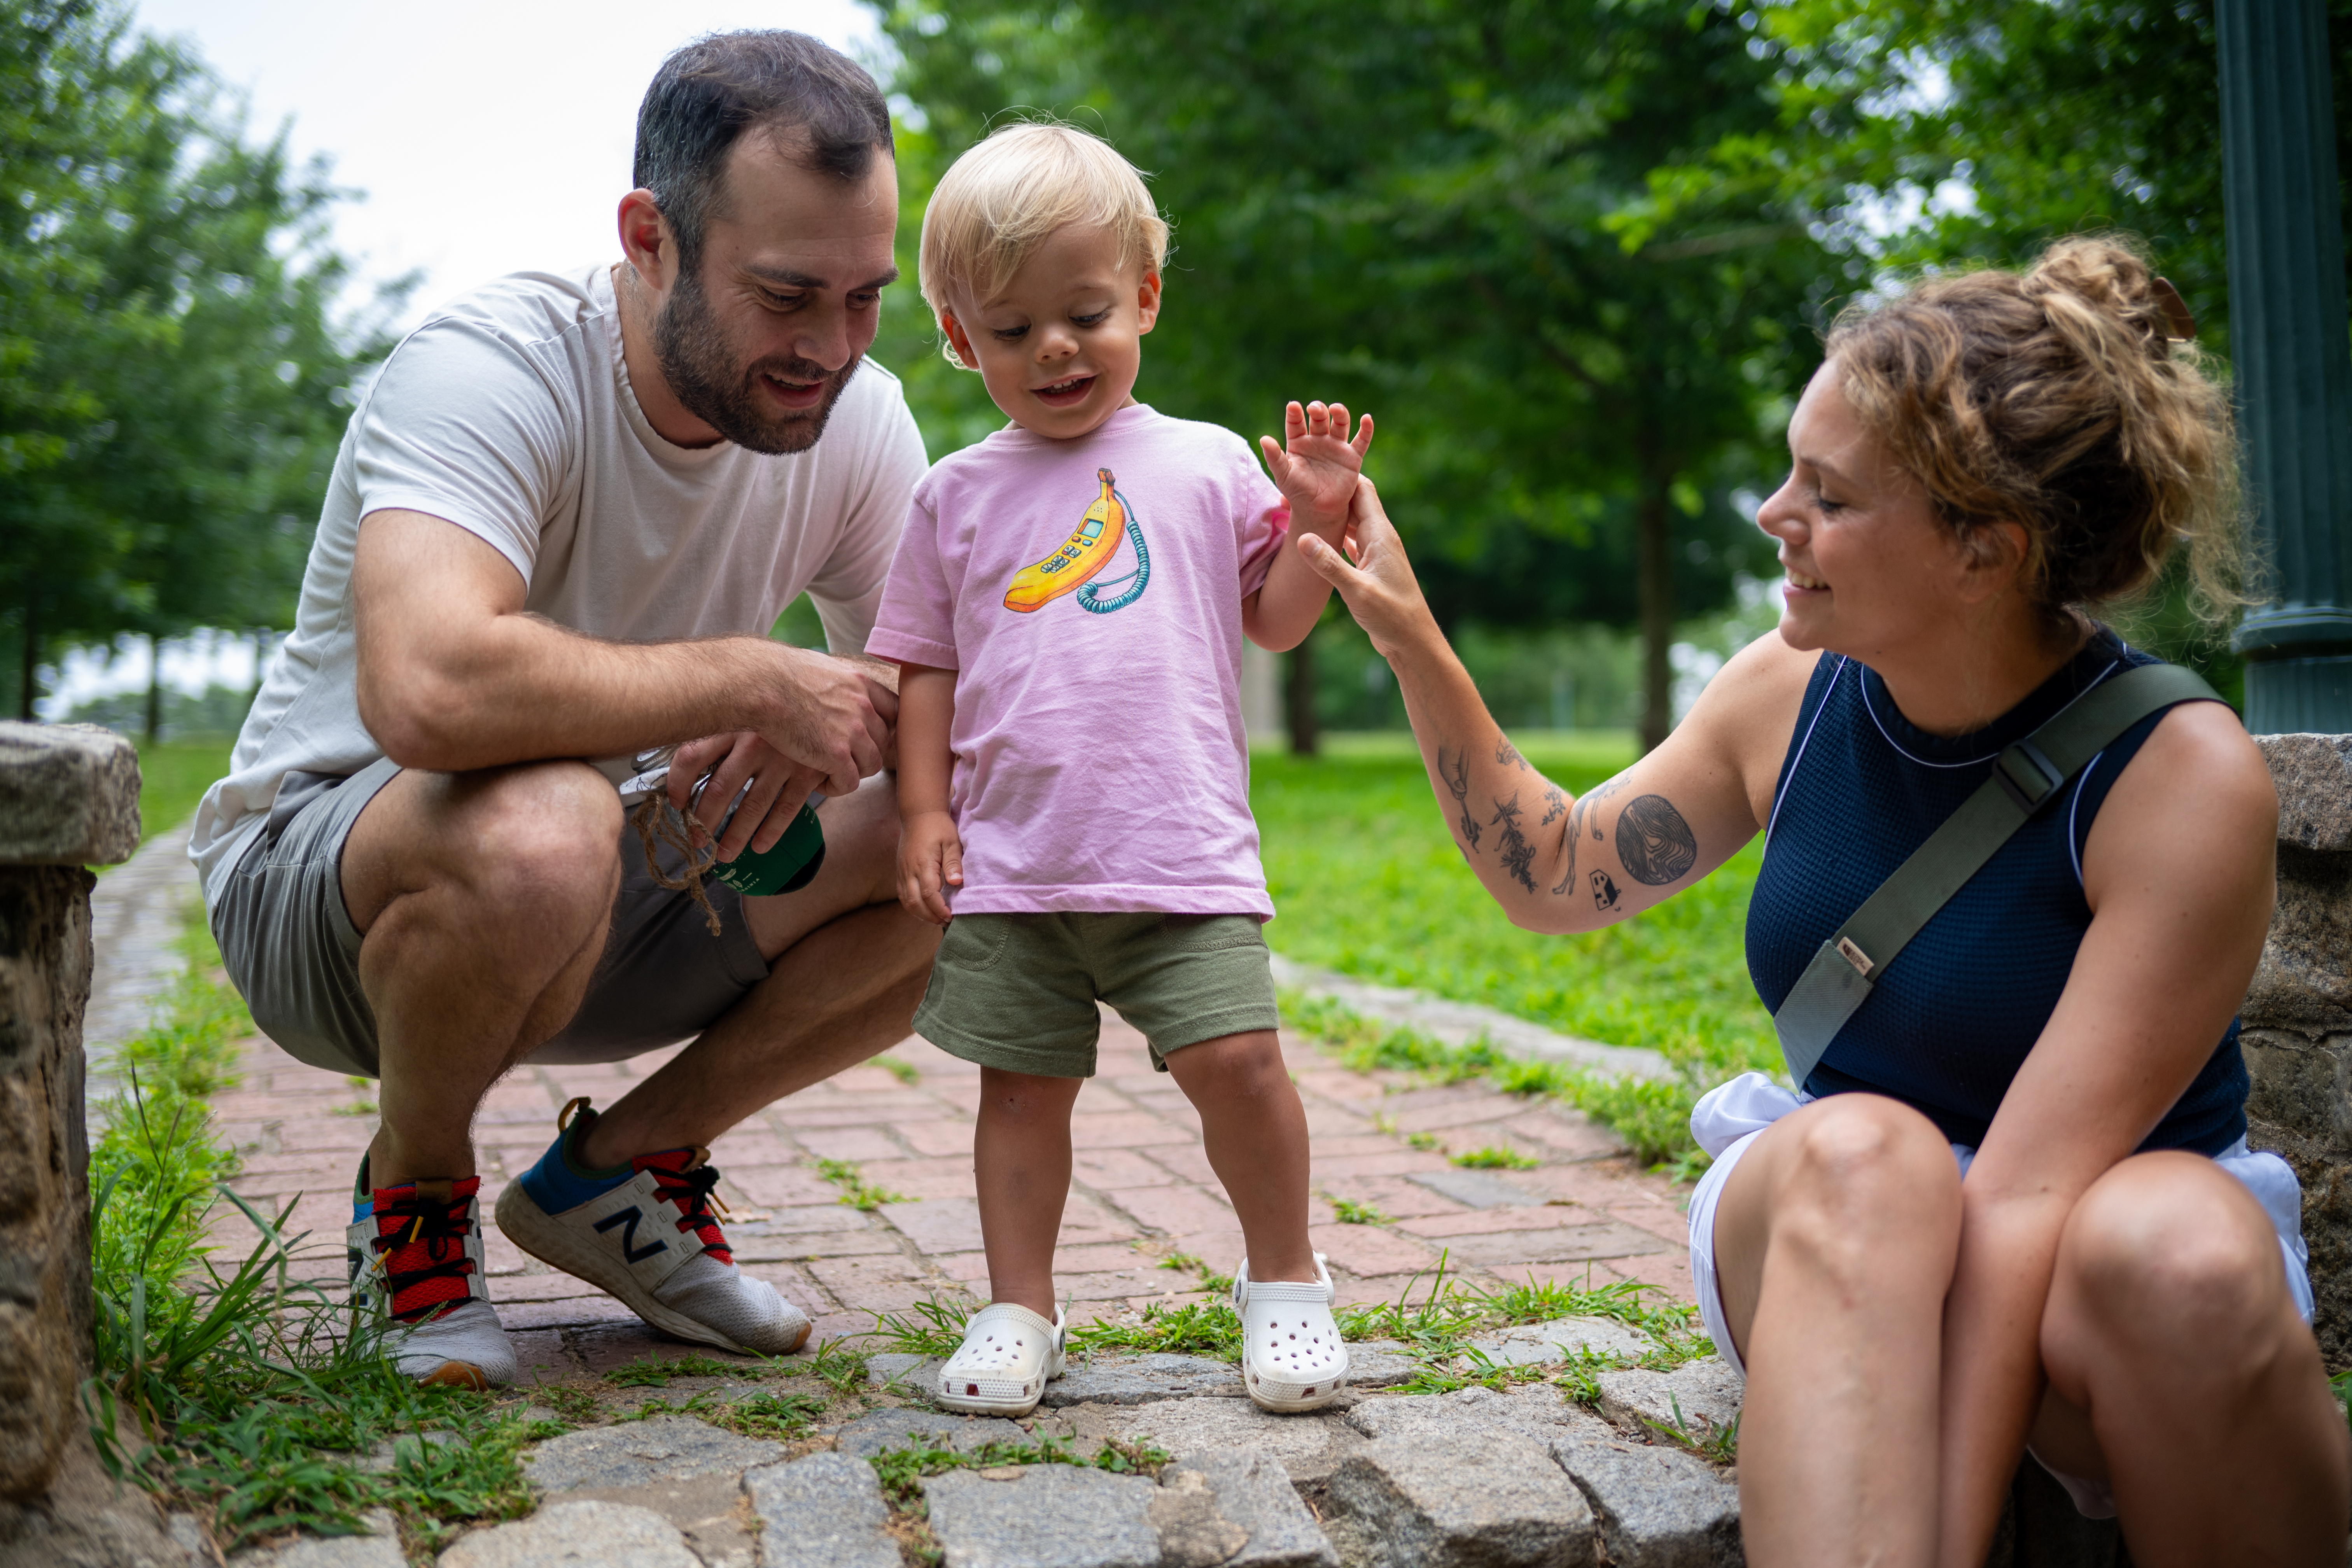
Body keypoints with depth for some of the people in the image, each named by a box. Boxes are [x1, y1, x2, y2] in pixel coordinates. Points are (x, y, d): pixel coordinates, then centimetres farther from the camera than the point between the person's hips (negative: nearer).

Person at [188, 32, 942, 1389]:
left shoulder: (857, 423, -7)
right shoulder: (492, 370, -26)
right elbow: (428, 688, -44)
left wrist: (814, 732, -27)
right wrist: (754, 677, -33)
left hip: (622, 904, 6)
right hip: (322, 873, -5)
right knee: (541, 829, -41)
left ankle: (617, 1169, 4)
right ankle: (416, 1200, -6)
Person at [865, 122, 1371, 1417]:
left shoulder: (1206, 465, 8)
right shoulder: (958, 497, 10)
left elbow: (1278, 620, 11)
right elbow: (924, 667, 13)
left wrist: (1319, 515, -4)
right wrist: (924, 810, 4)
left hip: (1182, 855, -1)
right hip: (1008, 861, 2)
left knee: (1237, 1062, -9)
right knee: (1024, 1082, 5)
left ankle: (1283, 1279, 14)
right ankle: (1018, 1309, 21)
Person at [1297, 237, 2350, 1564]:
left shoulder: (2180, 778, -18)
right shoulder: (1790, 695, -3)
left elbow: (2029, 1193, -26)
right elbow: (1554, 875, 12)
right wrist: (1412, 643, 2)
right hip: (1828, 1228, 3)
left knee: (2181, 1251, -37)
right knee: (1858, 1152, -33)